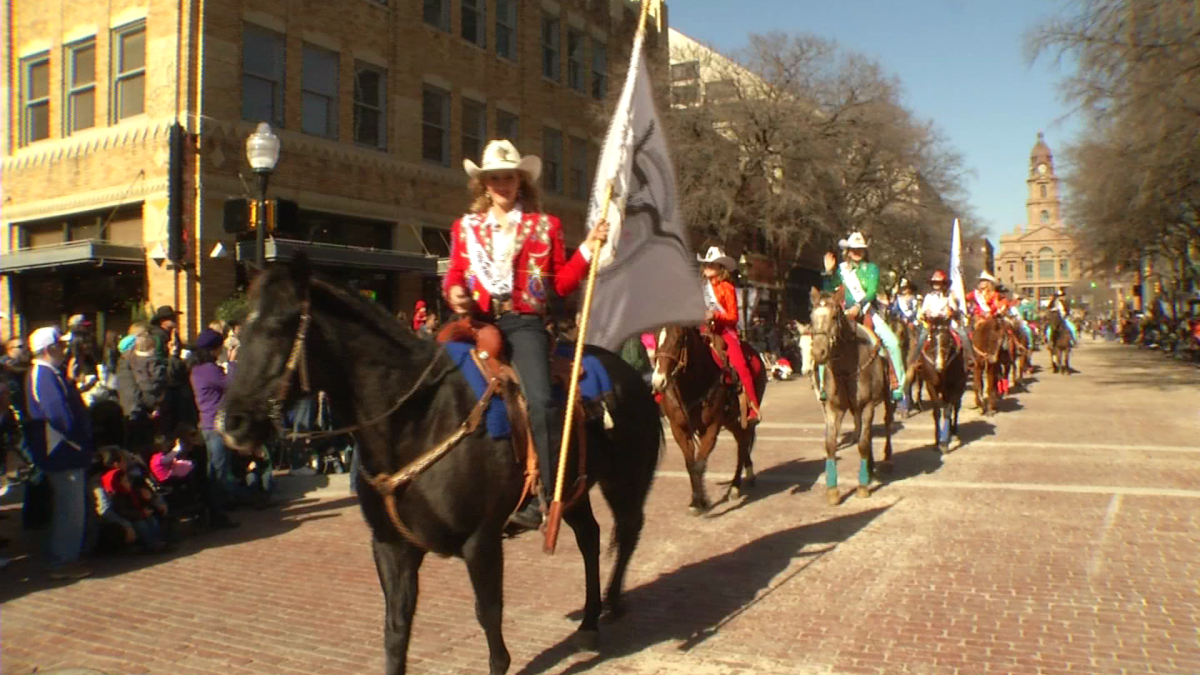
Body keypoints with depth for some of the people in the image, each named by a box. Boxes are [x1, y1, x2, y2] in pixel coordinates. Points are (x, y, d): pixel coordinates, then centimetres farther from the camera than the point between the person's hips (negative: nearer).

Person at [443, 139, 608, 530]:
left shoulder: (544, 226, 12)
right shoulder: (466, 227, 18)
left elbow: (562, 284, 11)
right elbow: (455, 274, 19)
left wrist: (588, 250, -2)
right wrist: (454, 292, -4)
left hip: (524, 323, -2)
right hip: (478, 321, 3)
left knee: (540, 401, -23)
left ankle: (546, 495, -14)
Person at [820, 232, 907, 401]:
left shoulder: (871, 269, 5)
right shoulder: (841, 269, 9)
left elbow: (872, 291, -8)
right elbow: (829, 291, 4)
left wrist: (859, 307, -24)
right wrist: (829, 272, -9)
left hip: (867, 312, 0)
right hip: (845, 314, 0)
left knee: (892, 341, -20)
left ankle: (898, 384, -11)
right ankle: (823, 385, -11)